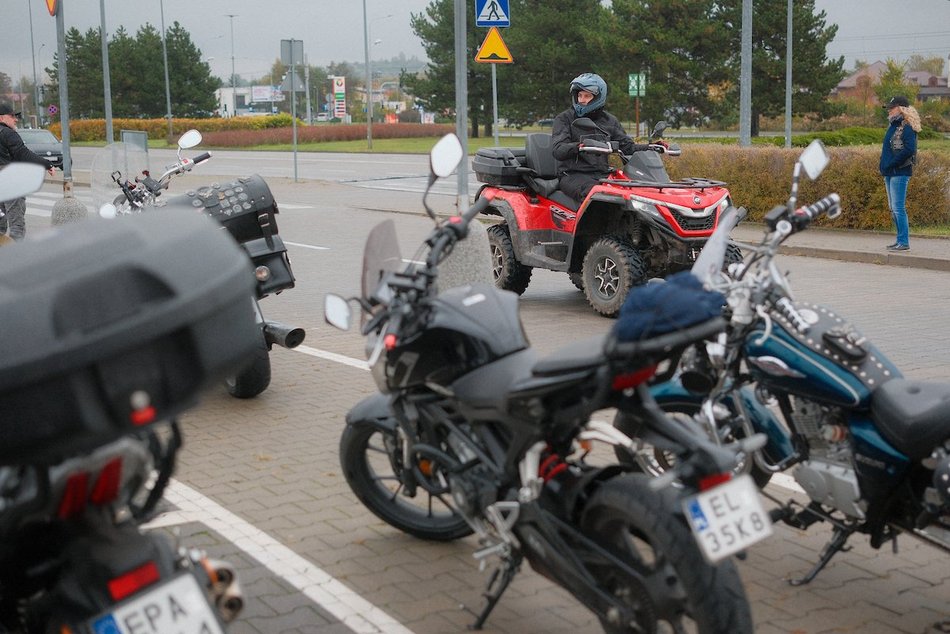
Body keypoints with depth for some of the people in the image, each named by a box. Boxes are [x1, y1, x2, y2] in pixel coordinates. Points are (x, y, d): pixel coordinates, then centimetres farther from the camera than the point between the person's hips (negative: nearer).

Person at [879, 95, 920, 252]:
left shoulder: (907, 128, -13)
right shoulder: (893, 126, 16)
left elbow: (909, 150, -23)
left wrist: (892, 164, -18)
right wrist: (884, 165, 11)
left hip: (900, 173, -10)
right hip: (889, 173, 10)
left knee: (898, 208, -10)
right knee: (893, 208, 14)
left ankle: (904, 242, -8)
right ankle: (901, 240, 21)